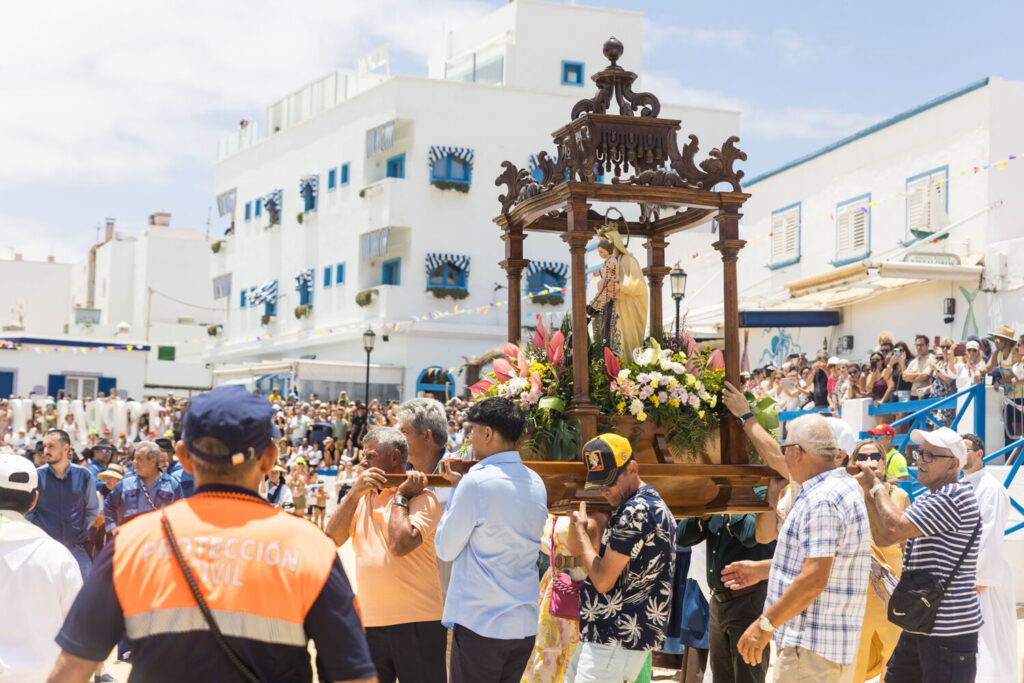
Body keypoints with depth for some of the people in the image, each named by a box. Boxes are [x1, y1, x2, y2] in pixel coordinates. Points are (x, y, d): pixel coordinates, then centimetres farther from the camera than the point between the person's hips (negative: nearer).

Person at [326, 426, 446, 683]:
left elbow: (400, 545, -21)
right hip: (369, 624, 5)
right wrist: (354, 494, -7)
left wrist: (400, 497, -10)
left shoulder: (421, 498, -5)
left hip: (416, 624, -5)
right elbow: (331, 540, 1)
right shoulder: (359, 498, 14)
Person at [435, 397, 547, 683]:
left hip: (479, 624, -7)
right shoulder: (535, 483, 8)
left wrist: (457, 488, 2)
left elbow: (445, 549, -7)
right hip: (525, 624, 7)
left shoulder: (477, 482, -15)